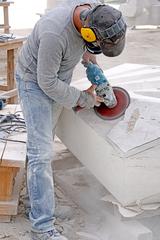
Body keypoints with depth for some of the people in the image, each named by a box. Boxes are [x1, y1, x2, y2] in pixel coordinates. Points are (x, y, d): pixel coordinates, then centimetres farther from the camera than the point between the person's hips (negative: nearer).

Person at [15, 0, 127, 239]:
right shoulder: (55, 33, -39)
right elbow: (47, 82, -26)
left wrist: (84, 51, 0)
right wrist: (83, 99, -16)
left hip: (59, 77, 8)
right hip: (35, 80, -7)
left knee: (46, 133, 22)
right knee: (41, 150, -13)